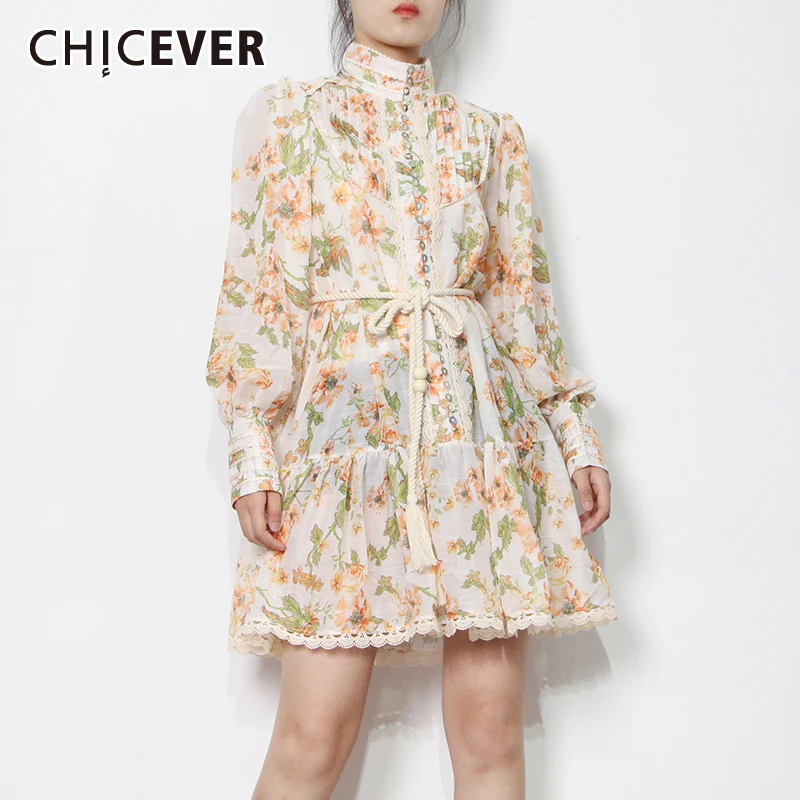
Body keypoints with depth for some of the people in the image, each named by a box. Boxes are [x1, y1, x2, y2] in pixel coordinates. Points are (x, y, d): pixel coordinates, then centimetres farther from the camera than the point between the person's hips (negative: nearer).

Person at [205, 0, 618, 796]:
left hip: (483, 431, 3)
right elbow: (257, 288, 3)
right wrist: (253, 449, -6)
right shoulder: (289, 114, 9)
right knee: (315, 733, -5)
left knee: (491, 727, 2)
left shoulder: (489, 134, 15)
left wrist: (574, 433, 10)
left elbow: (522, 295, 16)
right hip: (346, 424, -2)